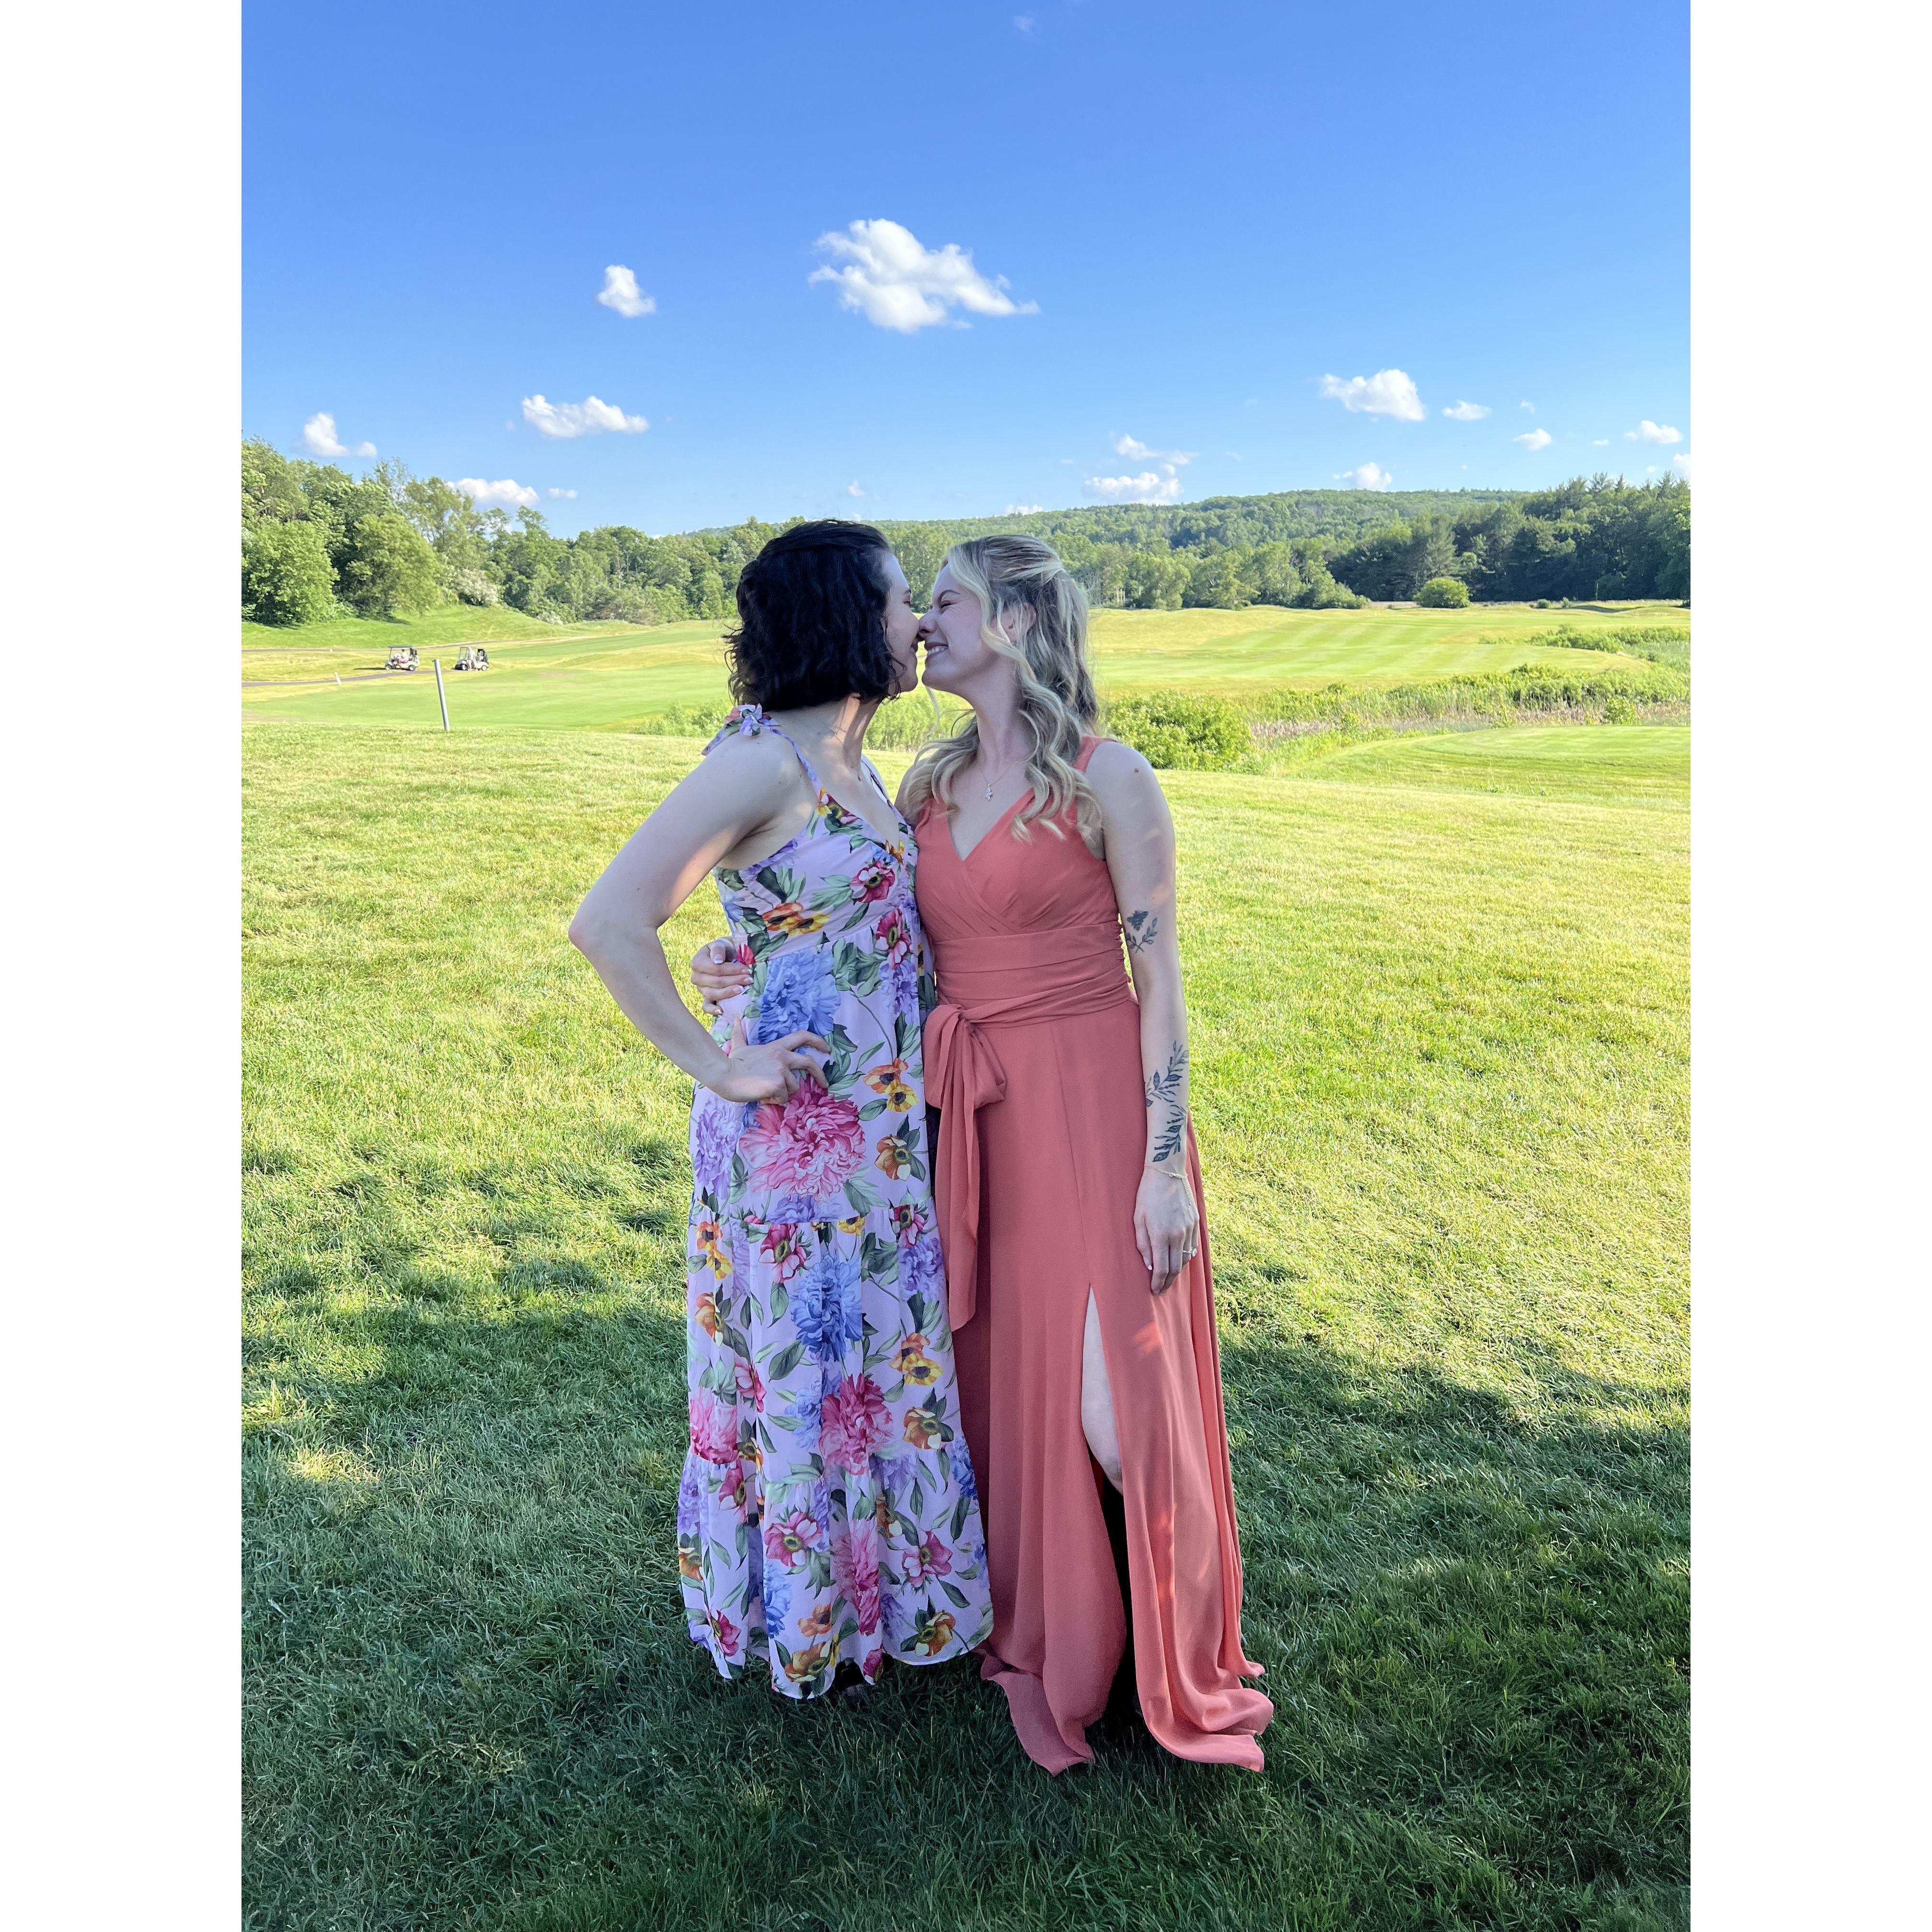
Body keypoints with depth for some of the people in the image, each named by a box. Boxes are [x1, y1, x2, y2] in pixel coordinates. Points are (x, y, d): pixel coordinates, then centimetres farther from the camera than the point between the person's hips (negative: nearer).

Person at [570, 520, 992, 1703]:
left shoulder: (851, 761, 8)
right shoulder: (764, 758, -19)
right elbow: (610, 922, -25)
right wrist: (717, 1067, -19)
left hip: (885, 1126, 8)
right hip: (800, 1131, -8)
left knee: (881, 1355, 21)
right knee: (810, 1362, 10)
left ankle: (873, 1585, 43)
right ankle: (806, 1619, 33)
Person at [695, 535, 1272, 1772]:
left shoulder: (1109, 780, -8)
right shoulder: (932, 784, 10)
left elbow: (1161, 980, -9)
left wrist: (1167, 1164, -12)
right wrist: (759, 974, -1)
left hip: (1095, 1105, -5)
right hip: (978, 1115, 6)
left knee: (1116, 1407, -2)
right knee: (1005, 1383, 13)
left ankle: (1178, 1669, 26)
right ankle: (1044, 1644, 35)